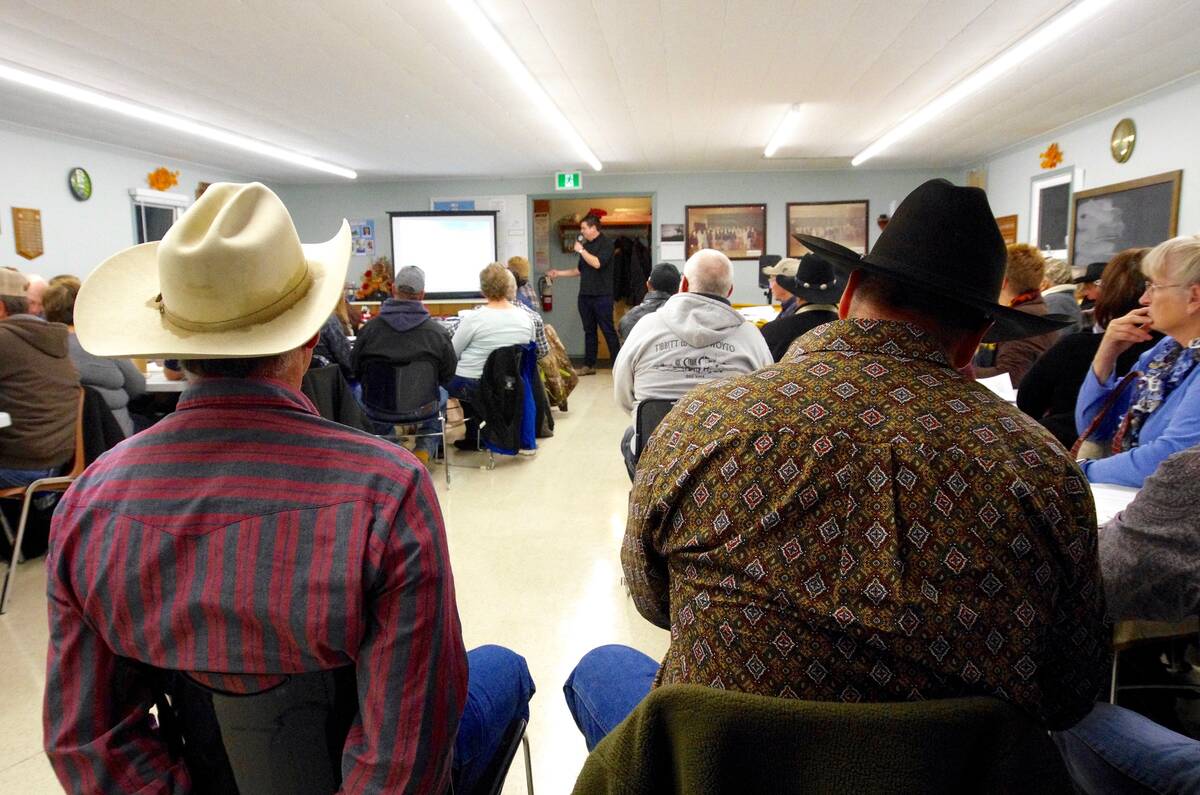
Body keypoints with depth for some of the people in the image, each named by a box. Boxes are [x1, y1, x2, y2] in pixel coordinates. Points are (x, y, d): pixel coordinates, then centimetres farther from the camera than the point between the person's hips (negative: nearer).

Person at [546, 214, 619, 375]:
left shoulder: (606, 243, -6)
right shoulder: (586, 245, 16)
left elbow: (597, 263, -20)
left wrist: (581, 250, -10)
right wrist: (558, 273, 20)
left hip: (602, 295, -7)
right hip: (585, 295, 7)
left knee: (608, 330, -5)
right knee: (589, 331, 9)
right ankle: (589, 365, 15)